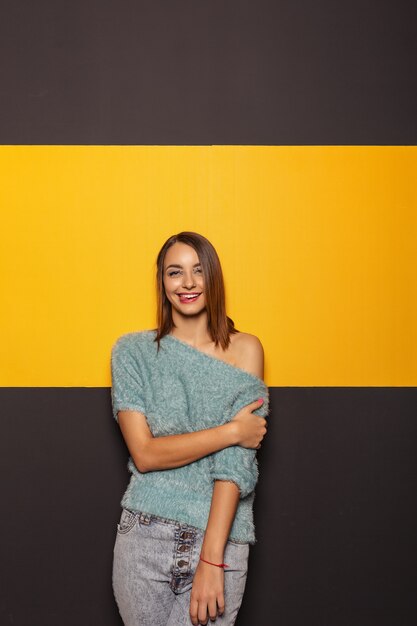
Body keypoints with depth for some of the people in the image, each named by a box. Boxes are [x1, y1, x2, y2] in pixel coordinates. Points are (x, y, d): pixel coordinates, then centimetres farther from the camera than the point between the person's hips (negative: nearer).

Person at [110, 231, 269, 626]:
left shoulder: (244, 349, -1)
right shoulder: (133, 351, 1)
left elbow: (236, 462, -9)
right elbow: (144, 454, -8)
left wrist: (211, 560, -16)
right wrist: (232, 431, -13)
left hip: (219, 537, -1)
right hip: (144, 536, 1)